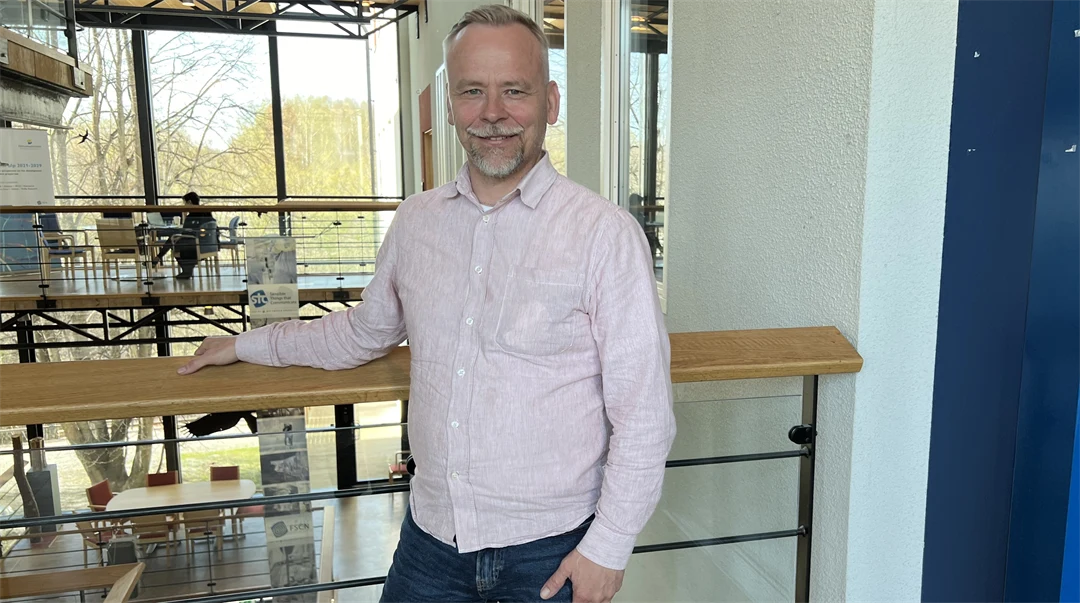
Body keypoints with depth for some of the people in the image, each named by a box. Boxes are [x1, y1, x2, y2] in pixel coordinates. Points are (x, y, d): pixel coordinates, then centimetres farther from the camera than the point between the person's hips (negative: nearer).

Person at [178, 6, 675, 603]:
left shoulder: (605, 233, -14)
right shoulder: (416, 220, 1)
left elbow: (643, 414, -11)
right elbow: (363, 332, 18)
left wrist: (609, 547, -11)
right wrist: (246, 345, 25)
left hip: (550, 551, -3)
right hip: (431, 535, 4)